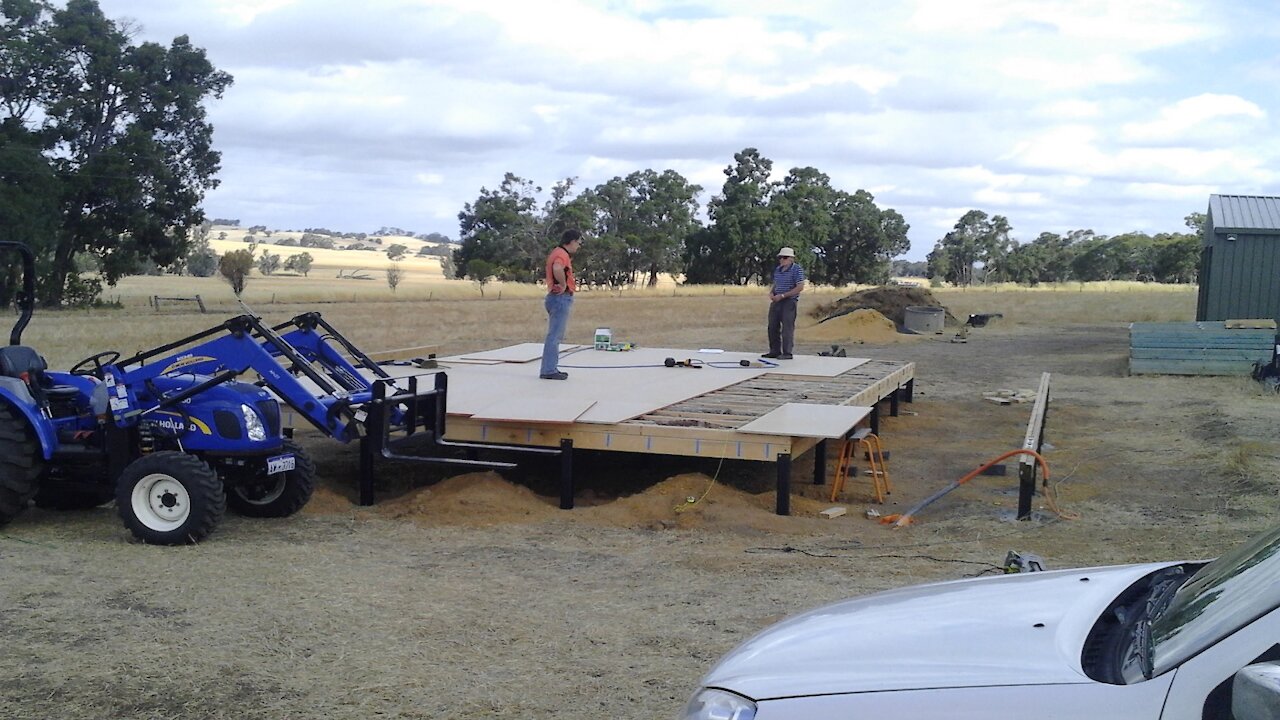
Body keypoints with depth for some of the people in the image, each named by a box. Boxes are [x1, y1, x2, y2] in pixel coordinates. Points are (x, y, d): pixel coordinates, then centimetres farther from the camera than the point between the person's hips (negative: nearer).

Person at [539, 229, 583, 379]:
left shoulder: (559, 253, 17)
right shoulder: (561, 254, -16)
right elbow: (557, 269, -38)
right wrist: (563, 284, -24)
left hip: (559, 298, 11)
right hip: (561, 298, -11)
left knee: (555, 335, 15)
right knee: (554, 336, -9)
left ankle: (551, 368, 20)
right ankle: (548, 370, -8)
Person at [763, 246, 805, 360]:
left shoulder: (797, 269, -9)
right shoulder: (778, 269, 14)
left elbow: (800, 287, -15)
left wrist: (782, 296, -17)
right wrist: (771, 293, 3)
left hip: (789, 302, -8)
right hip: (776, 301, 8)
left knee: (787, 327, -7)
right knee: (773, 326, 8)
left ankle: (787, 353, -2)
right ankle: (775, 351, 17)